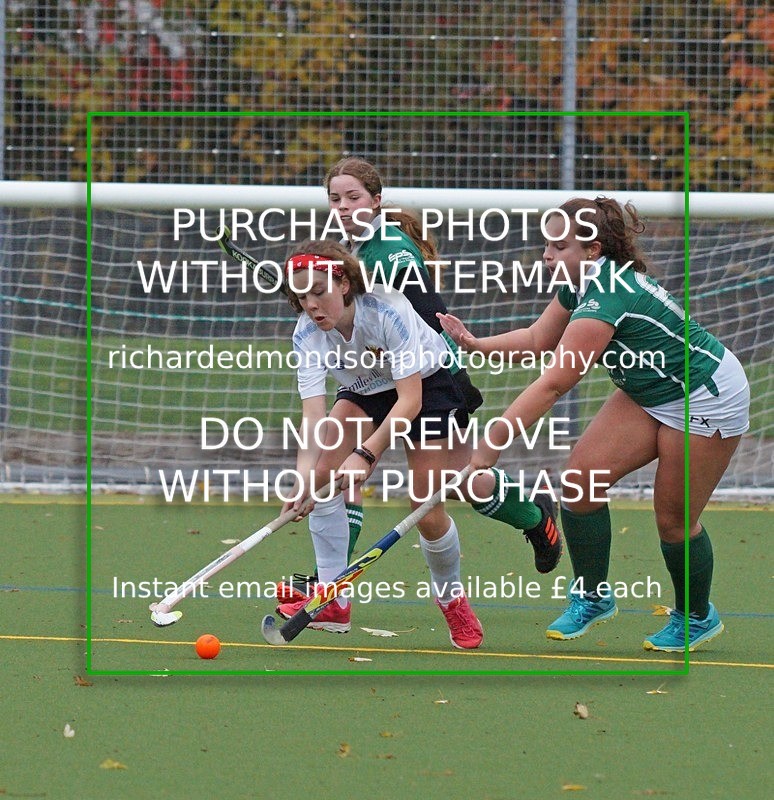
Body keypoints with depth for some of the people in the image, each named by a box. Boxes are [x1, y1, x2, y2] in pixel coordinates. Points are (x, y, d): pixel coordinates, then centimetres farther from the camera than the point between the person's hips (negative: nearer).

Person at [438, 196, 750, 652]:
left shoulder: (607, 298, -34)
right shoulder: (580, 283, -6)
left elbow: (552, 385, -37)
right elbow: (538, 340, 6)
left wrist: (490, 448, -38)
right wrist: (476, 344, -11)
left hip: (707, 400, -9)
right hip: (649, 393, 9)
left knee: (674, 520, 0)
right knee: (582, 475, -4)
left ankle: (697, 618, 25)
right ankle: (593, 598, 10)